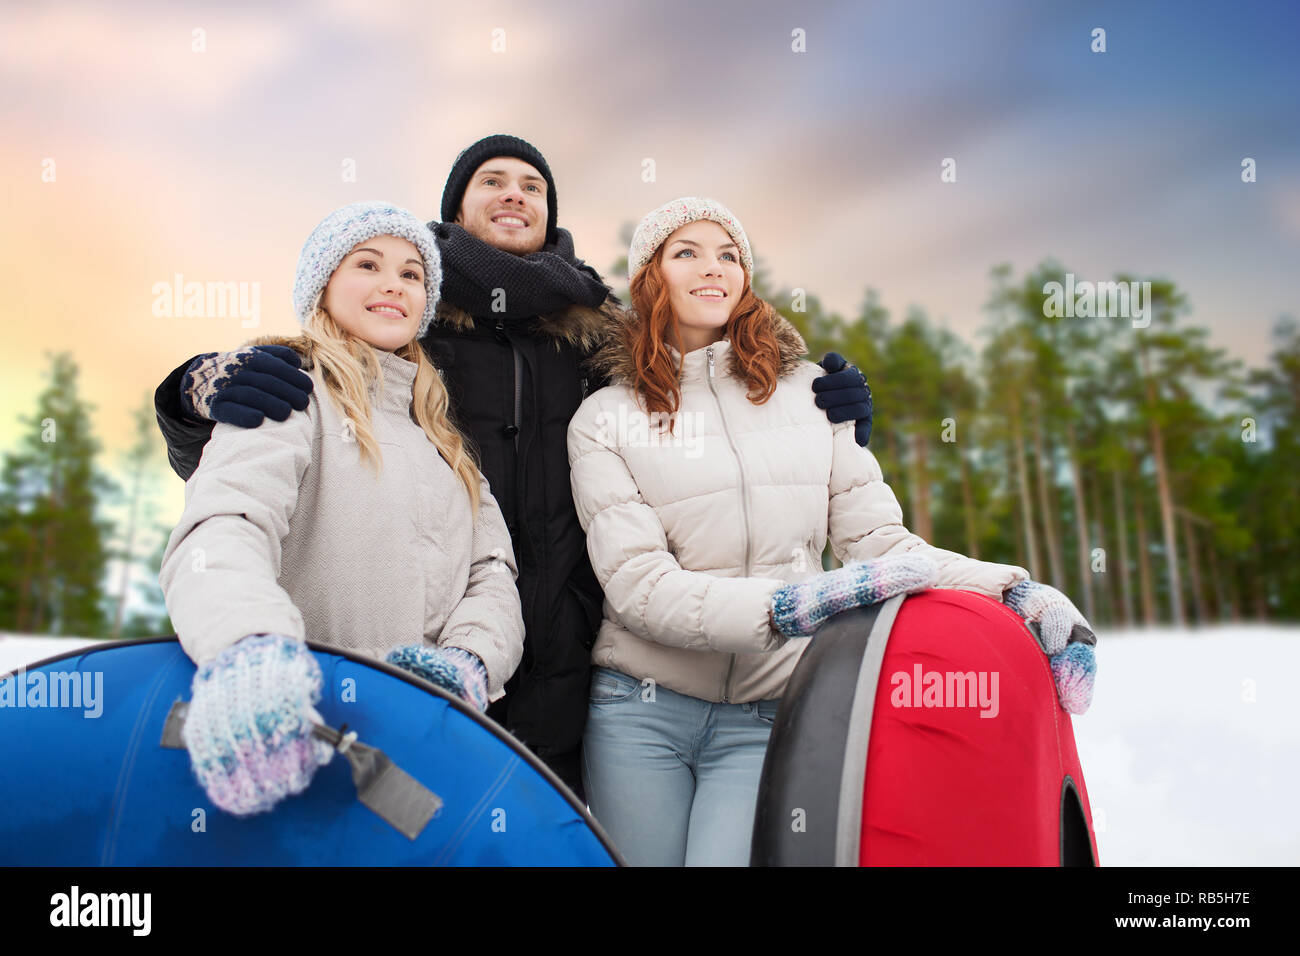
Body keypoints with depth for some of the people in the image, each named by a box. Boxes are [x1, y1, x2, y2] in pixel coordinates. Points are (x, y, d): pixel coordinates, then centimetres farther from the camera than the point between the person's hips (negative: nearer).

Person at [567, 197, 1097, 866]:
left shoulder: (809, 392, 7)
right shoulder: (603, 420, 1)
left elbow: (877, 539, 3)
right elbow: (637, 585, -11)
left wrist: (1011, 588, -14)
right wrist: (795, 604, -25)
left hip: (767, 717, 1)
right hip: (641, 713, 0)